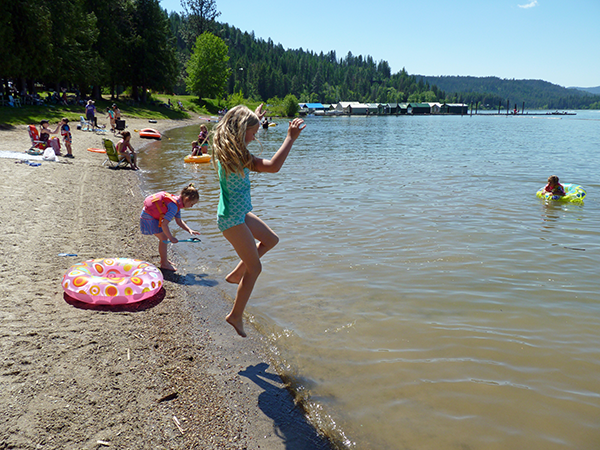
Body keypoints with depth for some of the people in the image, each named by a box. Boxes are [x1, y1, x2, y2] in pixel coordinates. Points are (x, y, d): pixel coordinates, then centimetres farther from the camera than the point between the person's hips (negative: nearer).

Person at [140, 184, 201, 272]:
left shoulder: (177, 202, 0)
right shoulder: (174, 206, -30)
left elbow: (179, 221, 10)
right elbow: (164, 224, -33)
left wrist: (189, 230, -2)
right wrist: (171, 238, -24)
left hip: (153, 214, 10)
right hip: (148, 217, -10)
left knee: (164, 237, 14)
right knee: (164, 238, -7)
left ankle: (163, 259, 29)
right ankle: (164, 264, 5)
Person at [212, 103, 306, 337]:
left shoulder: (226, 149, 2)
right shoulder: (236, 156, -27)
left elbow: (239, 128, 30)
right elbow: (273, 166, -35)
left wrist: (254, 119, 38)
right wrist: (290, 138, -26)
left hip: (239, 214, 10)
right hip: (232, 219, -10)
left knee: (270, 239, 24)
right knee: (254, 268, 1)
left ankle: (236, 274, 27)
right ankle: (236, 316, 15)